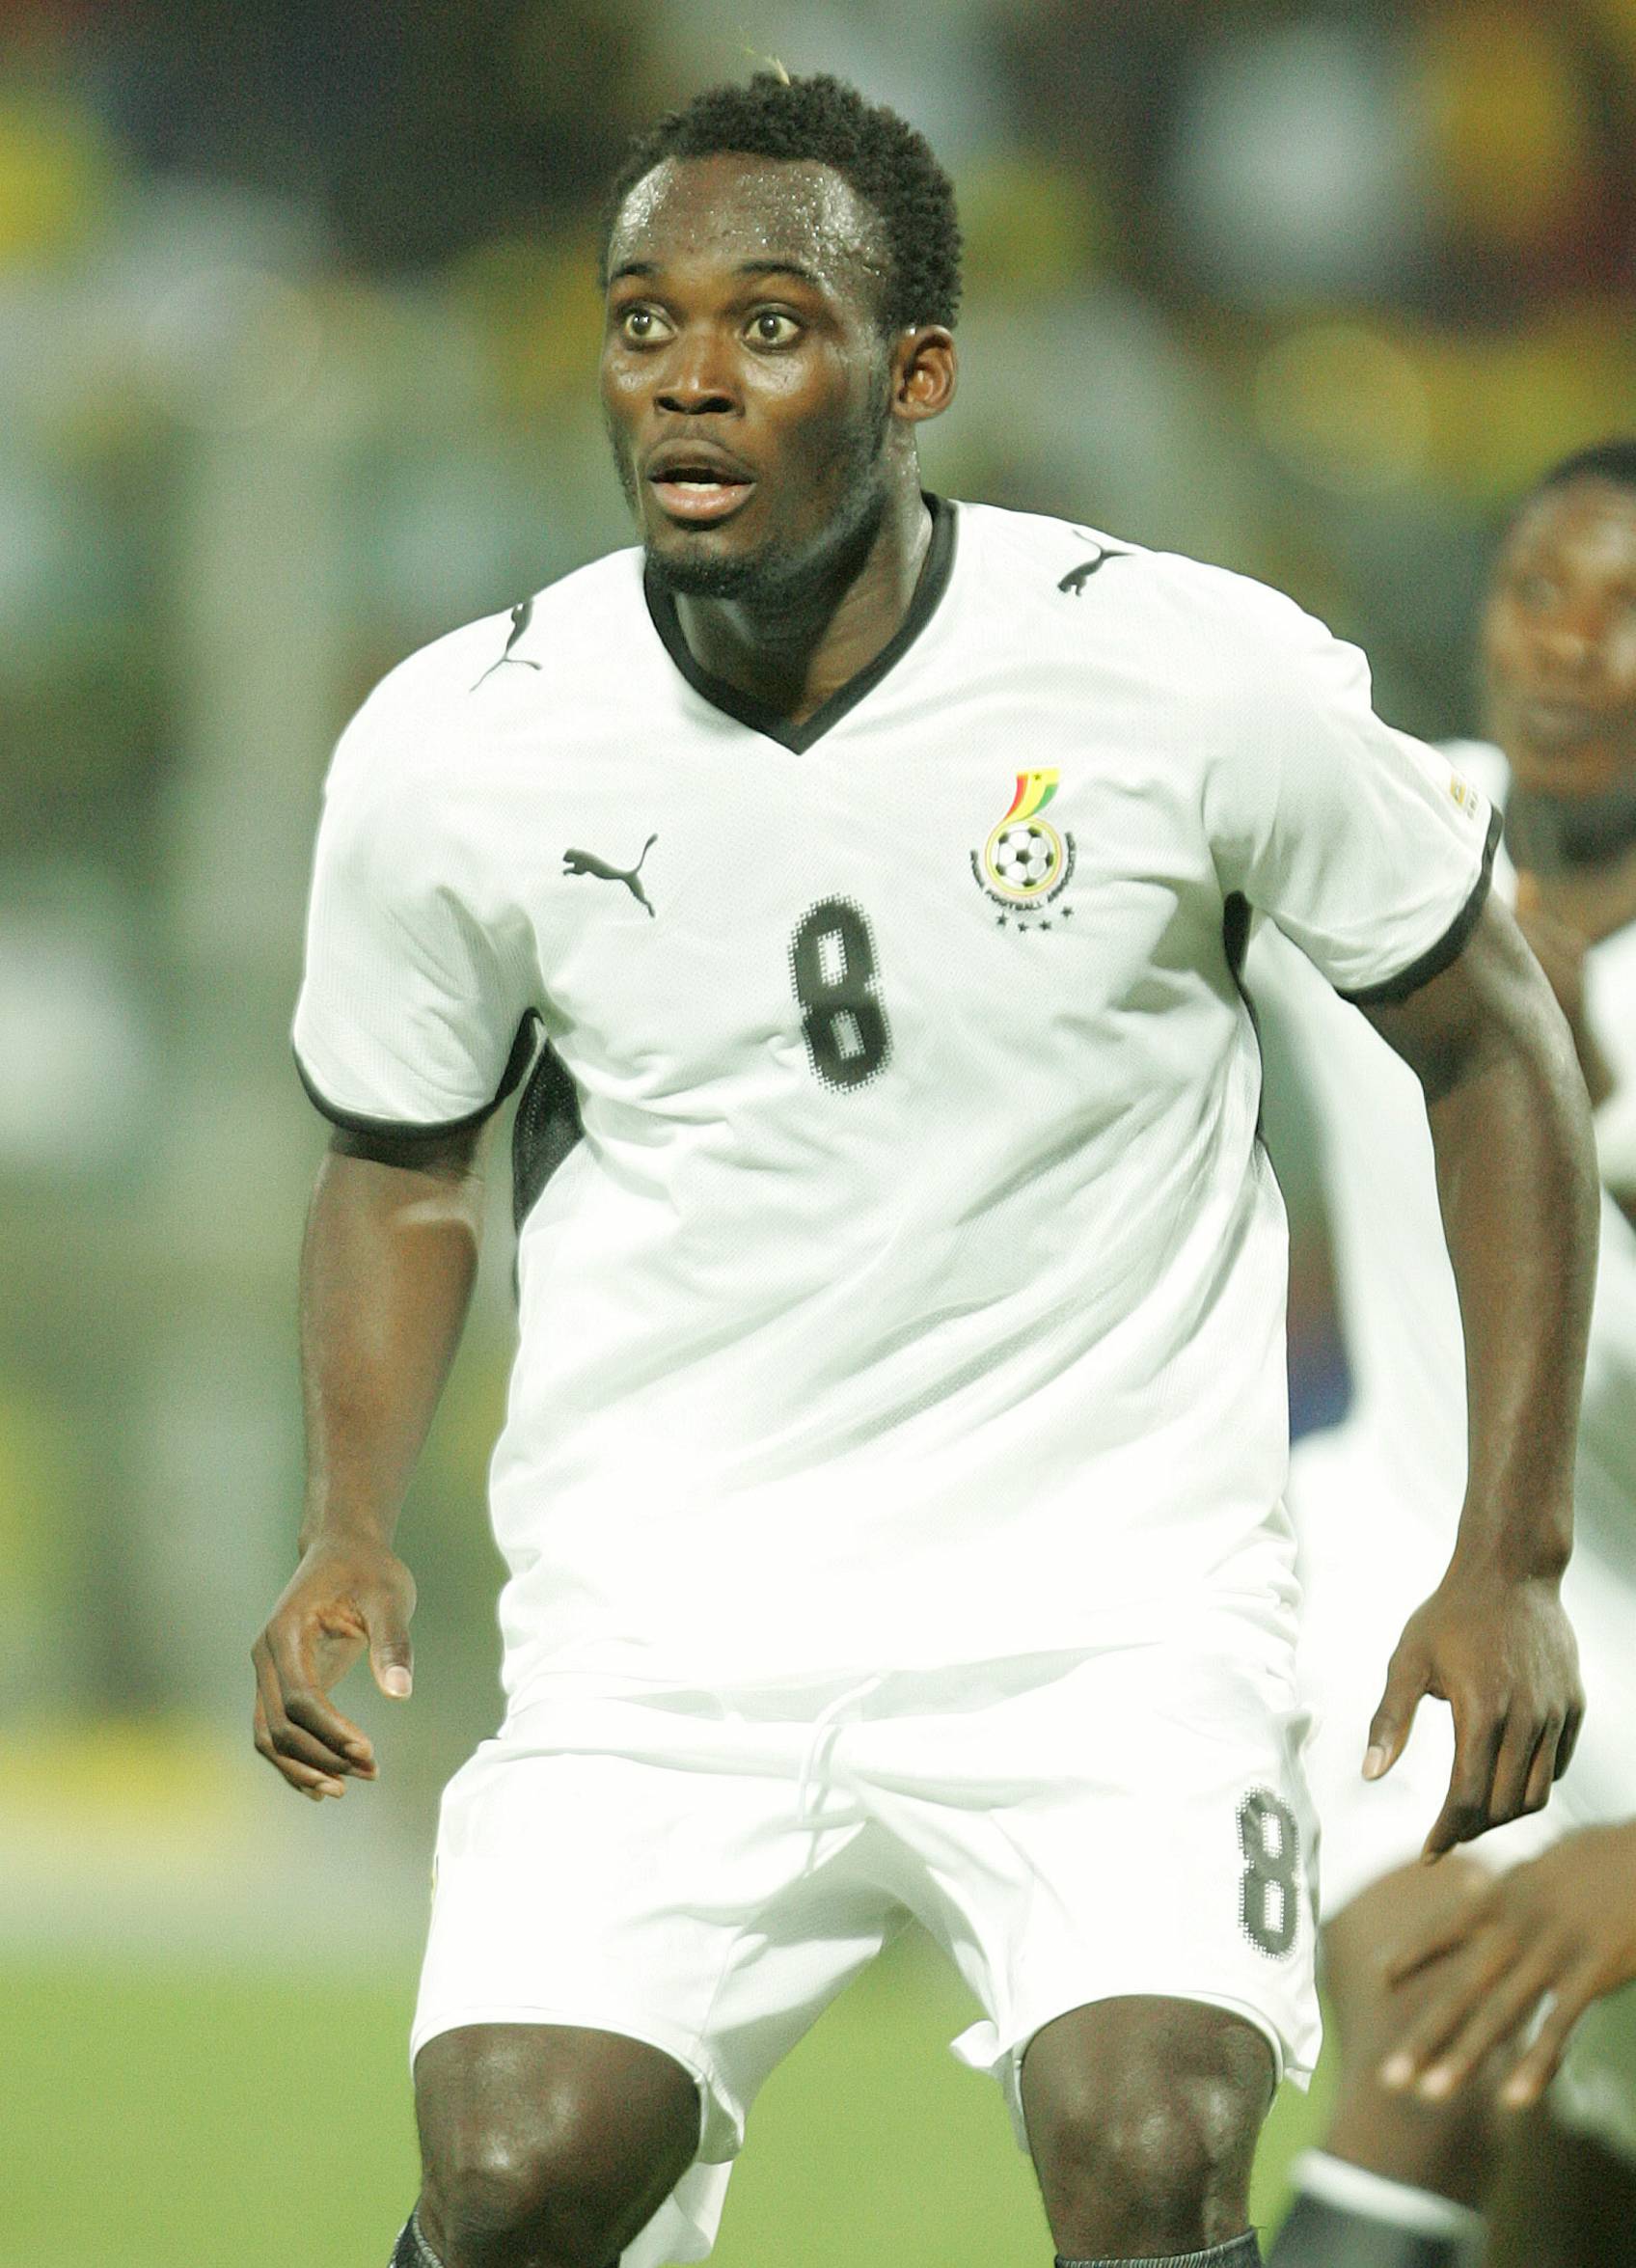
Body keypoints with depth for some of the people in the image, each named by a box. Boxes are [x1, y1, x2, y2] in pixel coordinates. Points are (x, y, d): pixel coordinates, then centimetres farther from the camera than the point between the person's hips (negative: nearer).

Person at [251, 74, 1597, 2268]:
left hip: (1110, 1597, -1)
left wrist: (1512, 1558, 0)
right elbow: (403, 1167, 12)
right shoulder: (452, 754, -6)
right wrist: (349, 1530, -5)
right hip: (662, 1628, 2)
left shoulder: (1203, 680, -11)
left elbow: (1489, 1042, 3)